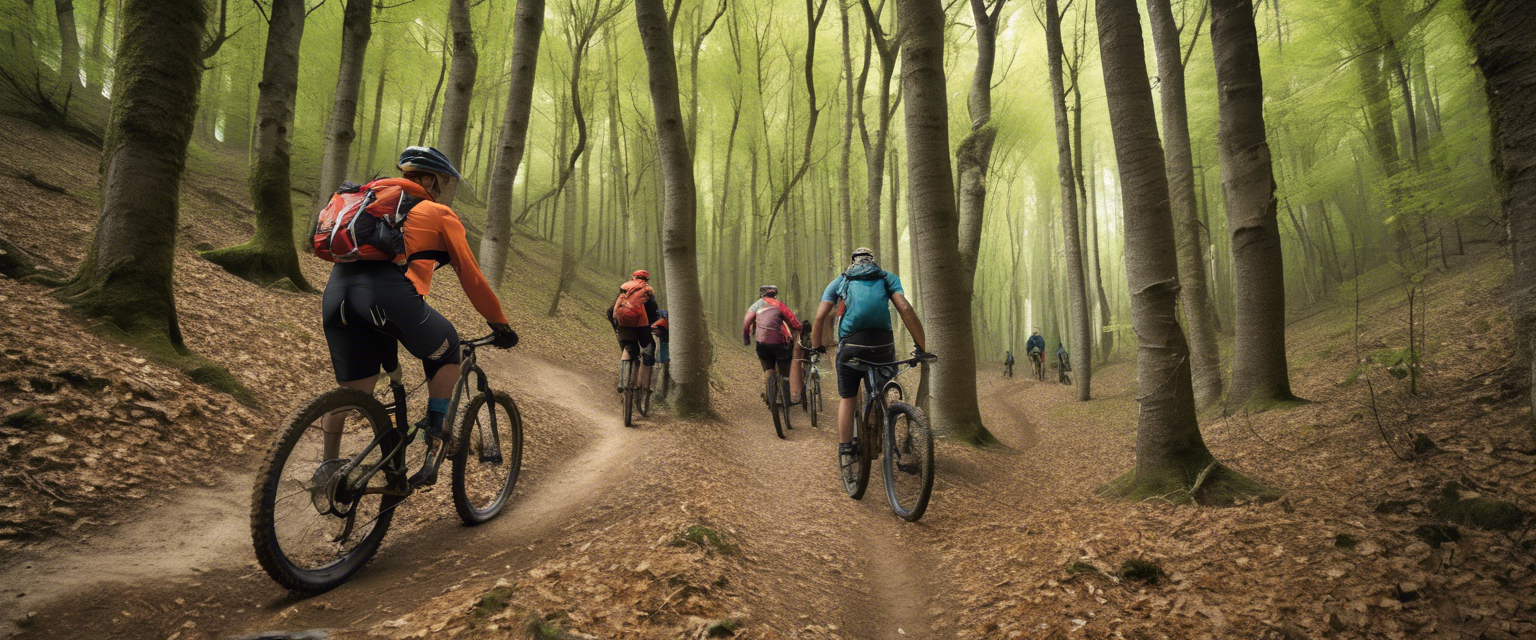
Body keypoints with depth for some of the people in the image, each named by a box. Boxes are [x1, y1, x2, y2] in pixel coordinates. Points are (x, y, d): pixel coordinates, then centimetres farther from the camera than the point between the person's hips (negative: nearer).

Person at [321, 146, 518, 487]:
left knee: (350, 389, 21)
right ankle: (435, 440, 12)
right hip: (388, 293, -6)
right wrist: (501, 326, 24)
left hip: (337, 290, 6)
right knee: (447, 352, 19)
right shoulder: (440, 215, 16)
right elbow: (471, 278, 16)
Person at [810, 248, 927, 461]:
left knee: (847, 398, 14)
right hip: (883, 345, 0)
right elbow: (906, 310, 2)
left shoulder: (840, 281, 21)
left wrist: (817, 348, 20)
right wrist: (922, 346, 3)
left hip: (850, 346, 0)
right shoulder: (888, 278, 19)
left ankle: (845, 450, 11)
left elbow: (820, 318, 9)